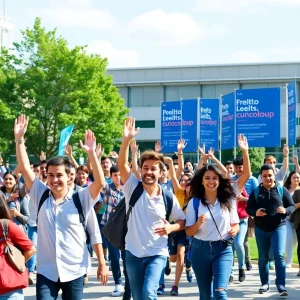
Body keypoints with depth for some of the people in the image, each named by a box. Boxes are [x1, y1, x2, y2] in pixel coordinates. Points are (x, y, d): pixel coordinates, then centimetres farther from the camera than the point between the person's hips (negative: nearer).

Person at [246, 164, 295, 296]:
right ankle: (265, 283, 21)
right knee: (263, 257, 9)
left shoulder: (282, 190, 2)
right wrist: (255, 212, -16)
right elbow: (248, 208, 6)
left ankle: (281, 285, -10)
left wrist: (285, 210, -19)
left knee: (279, 255, -13)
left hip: (279, 227, -2)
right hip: (261, 229, 2)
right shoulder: (255, 192, 5)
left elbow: (292, 206, 3)